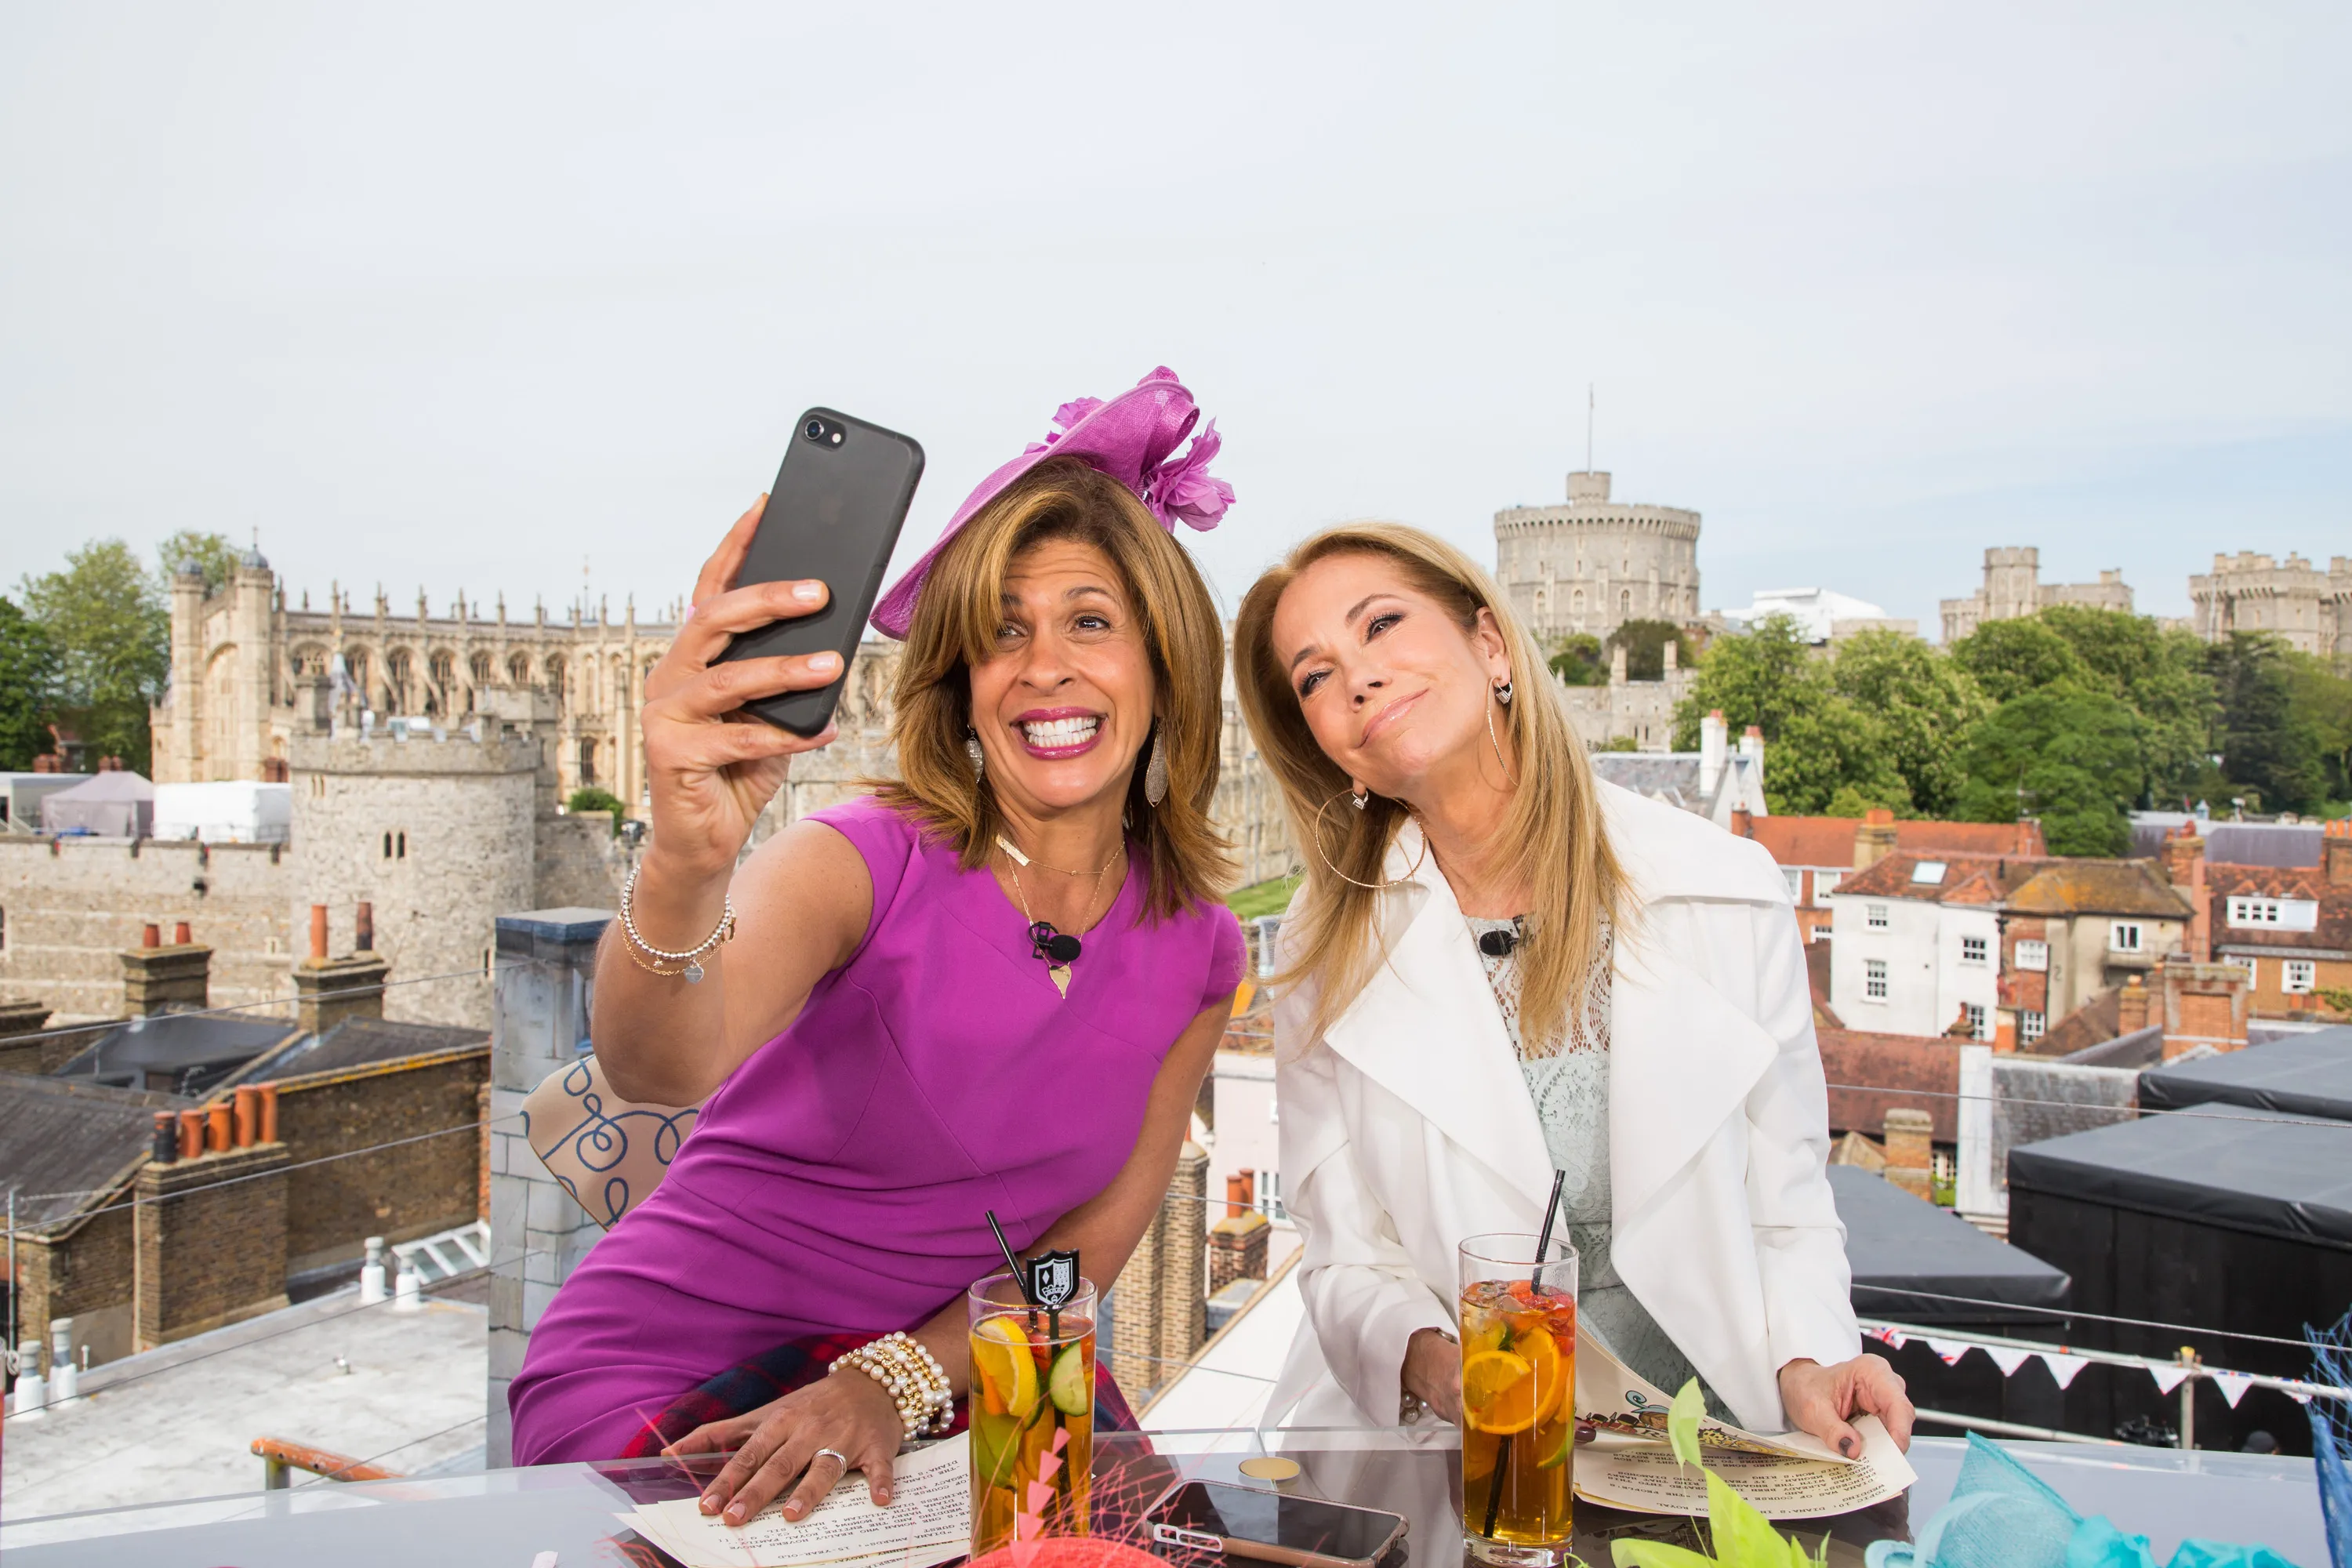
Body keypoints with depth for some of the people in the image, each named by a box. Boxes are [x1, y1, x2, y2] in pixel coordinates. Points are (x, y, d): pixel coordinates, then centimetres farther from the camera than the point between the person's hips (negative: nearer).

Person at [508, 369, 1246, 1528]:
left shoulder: (1197, 954, -2)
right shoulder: (868, 862, -15)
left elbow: (1090, 1242, 0)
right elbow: (658, 1066, -33)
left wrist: (893, 1384, -16)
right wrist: (685, 865, -53)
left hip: (951, 1373, 4)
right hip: (676, 1378, -4)